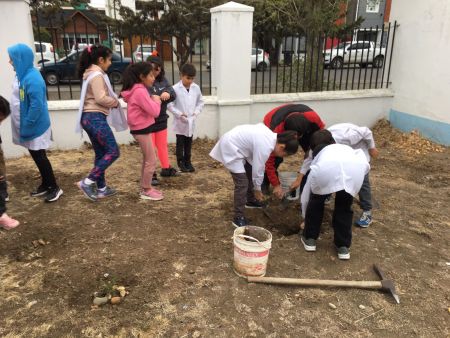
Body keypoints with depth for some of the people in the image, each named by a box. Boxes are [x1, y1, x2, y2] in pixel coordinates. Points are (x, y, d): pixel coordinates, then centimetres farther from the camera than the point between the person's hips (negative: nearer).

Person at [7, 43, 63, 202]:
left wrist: (26, 127, -20)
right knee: (36, 156, 16)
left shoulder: (32, 79, -23)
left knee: (39, 156, -1)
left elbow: (36, 106, -26)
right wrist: (24, 126, 14)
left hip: (35, 126, -9)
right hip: (31, 125, 9)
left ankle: (55, 188, 10)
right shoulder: (24, 75, 8)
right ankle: (45, 185, 29)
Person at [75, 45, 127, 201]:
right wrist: (116, 102, -5)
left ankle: (101, 188, 18)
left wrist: (112, 99, 4)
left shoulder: (91, 74, 19)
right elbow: (101, 98, -21)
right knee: (113, 151, -7)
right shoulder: (97, 75, -13)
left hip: (90, 117, 11)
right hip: (96, 118, -11)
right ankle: (87, 182, -6)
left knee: (101, 153, 13)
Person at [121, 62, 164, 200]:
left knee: (147, 159, 20)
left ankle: (145, 187, 30)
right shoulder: (140, 91, -21)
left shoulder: (136, 90, 11)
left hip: (141, 128, 11)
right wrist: (156, 100, -6)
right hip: (142, 130, -11)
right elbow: (154, 111, -23)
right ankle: (146, 191, 11)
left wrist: (152, 100, 1)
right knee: (151, 161, -1)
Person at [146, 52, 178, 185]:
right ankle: (151, 174, 16)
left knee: (163, 145, 20)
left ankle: (166, 168, 36)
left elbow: (173, 93, -2)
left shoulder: (163, 80, 3)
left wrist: (168, 93, -24)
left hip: (161, 119, 6)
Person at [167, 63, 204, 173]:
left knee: (189, 143, 14)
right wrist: (179, 114, -17)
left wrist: (196, 112, -4)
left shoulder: (196, 88, 1)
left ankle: (187, 161, 26)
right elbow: (169, 104, -11)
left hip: (191, 121, 4)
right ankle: (181, 162, 20)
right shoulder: (175, 88, -12)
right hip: (180, 122, -4)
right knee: (180, 143, 8)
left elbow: (200, 102, 11)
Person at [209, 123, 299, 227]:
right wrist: (257, 189, -3)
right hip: (230, 148, -10)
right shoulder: (265, 147, -28)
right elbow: (258, 170, -18)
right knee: (242, 183, -11)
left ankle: (250, 200, 42)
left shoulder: (272, 137, -1)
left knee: (250, 173, 21)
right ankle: (238, 217, -2)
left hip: (236, 144, 10)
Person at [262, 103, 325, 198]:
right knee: (276, 157, -25)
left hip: (300, 126, 3)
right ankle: (264, 184, -1)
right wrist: (276, 185, -32)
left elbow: (321, 130, -12)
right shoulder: (277, 130, -43)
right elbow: (270, 160, -35)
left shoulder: (312, 117, -38)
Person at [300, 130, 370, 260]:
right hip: (355, 169, 1)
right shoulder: (346, 148, 44)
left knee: (316, 202, 29)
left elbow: (305, 196, 46)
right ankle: (343, 247, 31)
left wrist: (306, 218, 61)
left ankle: (309, 239, 38)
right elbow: (366, 166, 25)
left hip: (326, 169, -1)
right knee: (344, 207, 27)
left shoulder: (318, 158, 40)